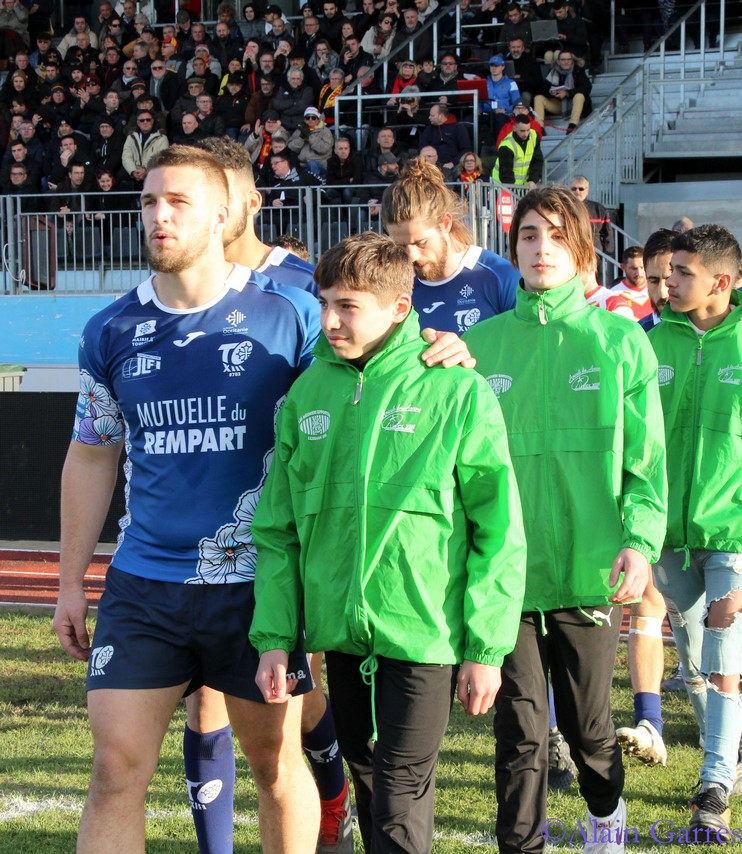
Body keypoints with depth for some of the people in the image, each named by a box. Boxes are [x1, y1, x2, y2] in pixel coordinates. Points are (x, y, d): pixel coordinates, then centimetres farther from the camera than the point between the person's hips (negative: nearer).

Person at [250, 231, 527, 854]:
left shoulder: (456, 392, -8)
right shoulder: (307, 394, 4)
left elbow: (499, 529, -7)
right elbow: (277, 528, 8)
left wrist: (486, 647, -8)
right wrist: (273, 636, 2)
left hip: (422, 635, -4)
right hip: (339, 636, 5)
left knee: (401, 804, -3)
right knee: (368, 781, 18)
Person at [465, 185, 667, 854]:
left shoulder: (619, 339, 1)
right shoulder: (481, 342, 5)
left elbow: (645, 456, -1)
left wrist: (641, 540, -15)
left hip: (587, 569, 0)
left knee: (588, 723, 13)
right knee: (520, 731, 2)